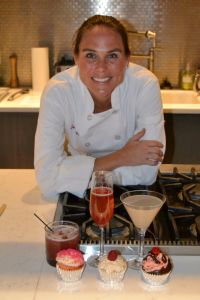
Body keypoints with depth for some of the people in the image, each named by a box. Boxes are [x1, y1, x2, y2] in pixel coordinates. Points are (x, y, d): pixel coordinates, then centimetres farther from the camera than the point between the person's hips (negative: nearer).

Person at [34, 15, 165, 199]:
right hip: (80, 196, 0)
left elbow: (146, 172, -22)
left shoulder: (146, 85, -22)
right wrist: (120, 158, -27)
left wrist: (81, 173, -21)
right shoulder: (57, 91, -22)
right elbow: (47, 176, -27)